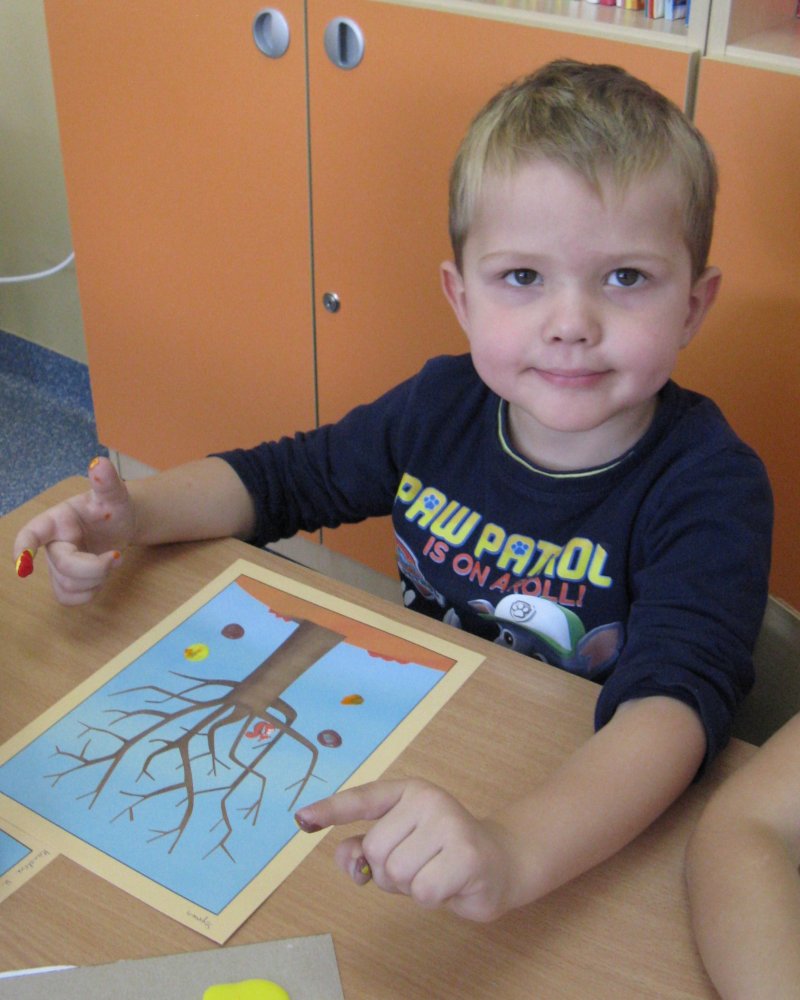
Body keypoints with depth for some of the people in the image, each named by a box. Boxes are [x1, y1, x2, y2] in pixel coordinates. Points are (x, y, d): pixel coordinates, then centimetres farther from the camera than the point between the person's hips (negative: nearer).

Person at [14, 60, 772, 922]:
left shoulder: (707, 488, -22)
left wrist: (514, 852, -55)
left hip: (599, 827, -3)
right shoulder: (441, 406, -6)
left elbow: (675, 698, -37)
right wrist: (134, 514, -7)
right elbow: (279, 478, 10)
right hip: (411, 768, 4)